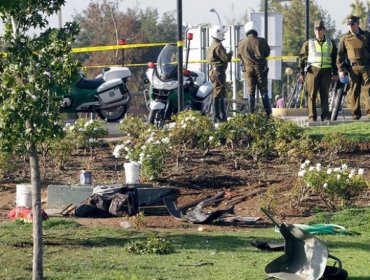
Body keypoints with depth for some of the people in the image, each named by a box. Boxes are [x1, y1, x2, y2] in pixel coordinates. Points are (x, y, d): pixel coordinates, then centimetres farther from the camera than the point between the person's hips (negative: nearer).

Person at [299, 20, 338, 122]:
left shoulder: (330, 43, 13)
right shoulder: (308, 43, 8)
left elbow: (335, 59, 17)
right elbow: (302, 58, 8)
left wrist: (335, 73, 12)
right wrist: (301, 73, 2)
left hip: (326, 71, 1)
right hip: (312, 70, -1)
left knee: (325, 94, 1)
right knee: (312, 95, -4)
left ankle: (326, 116, 4)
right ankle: (312, 116, -3)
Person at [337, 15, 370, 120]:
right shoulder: (345, 38, 7)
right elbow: (340, 55, 8)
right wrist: (341, 69, 0)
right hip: (353, 67, 0)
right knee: (354, 91, 0)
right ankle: (355, 113, 6)